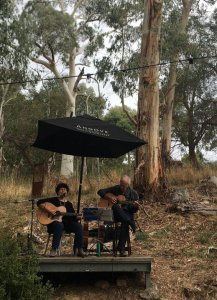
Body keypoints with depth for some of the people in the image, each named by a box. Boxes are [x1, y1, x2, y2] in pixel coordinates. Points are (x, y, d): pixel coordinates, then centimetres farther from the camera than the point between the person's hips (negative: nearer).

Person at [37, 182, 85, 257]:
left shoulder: (69, 204, 18)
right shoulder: (53, 200, 6)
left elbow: (73, 217, 13)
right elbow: (39, 203, -6)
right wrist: (49, 210, -18)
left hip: (66, 224, 4)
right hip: (54, 222, -4)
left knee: (78, 226, -23)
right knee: (59, 225, -40)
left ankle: (79, 249, -22)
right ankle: (54, 250, -36)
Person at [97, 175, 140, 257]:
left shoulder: (133, 193, 4)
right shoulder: (115, 189, 6)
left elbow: (133, 211, 4)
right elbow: (100, 191, 7)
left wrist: (135, 207, -20)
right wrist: (109, 197, -9)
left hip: (126, 214, 0)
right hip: (114, 215, 1)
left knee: (125, 223, -35)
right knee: (116, 206, -34)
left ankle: (121, 248, -28)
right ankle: (131, 223, -39)